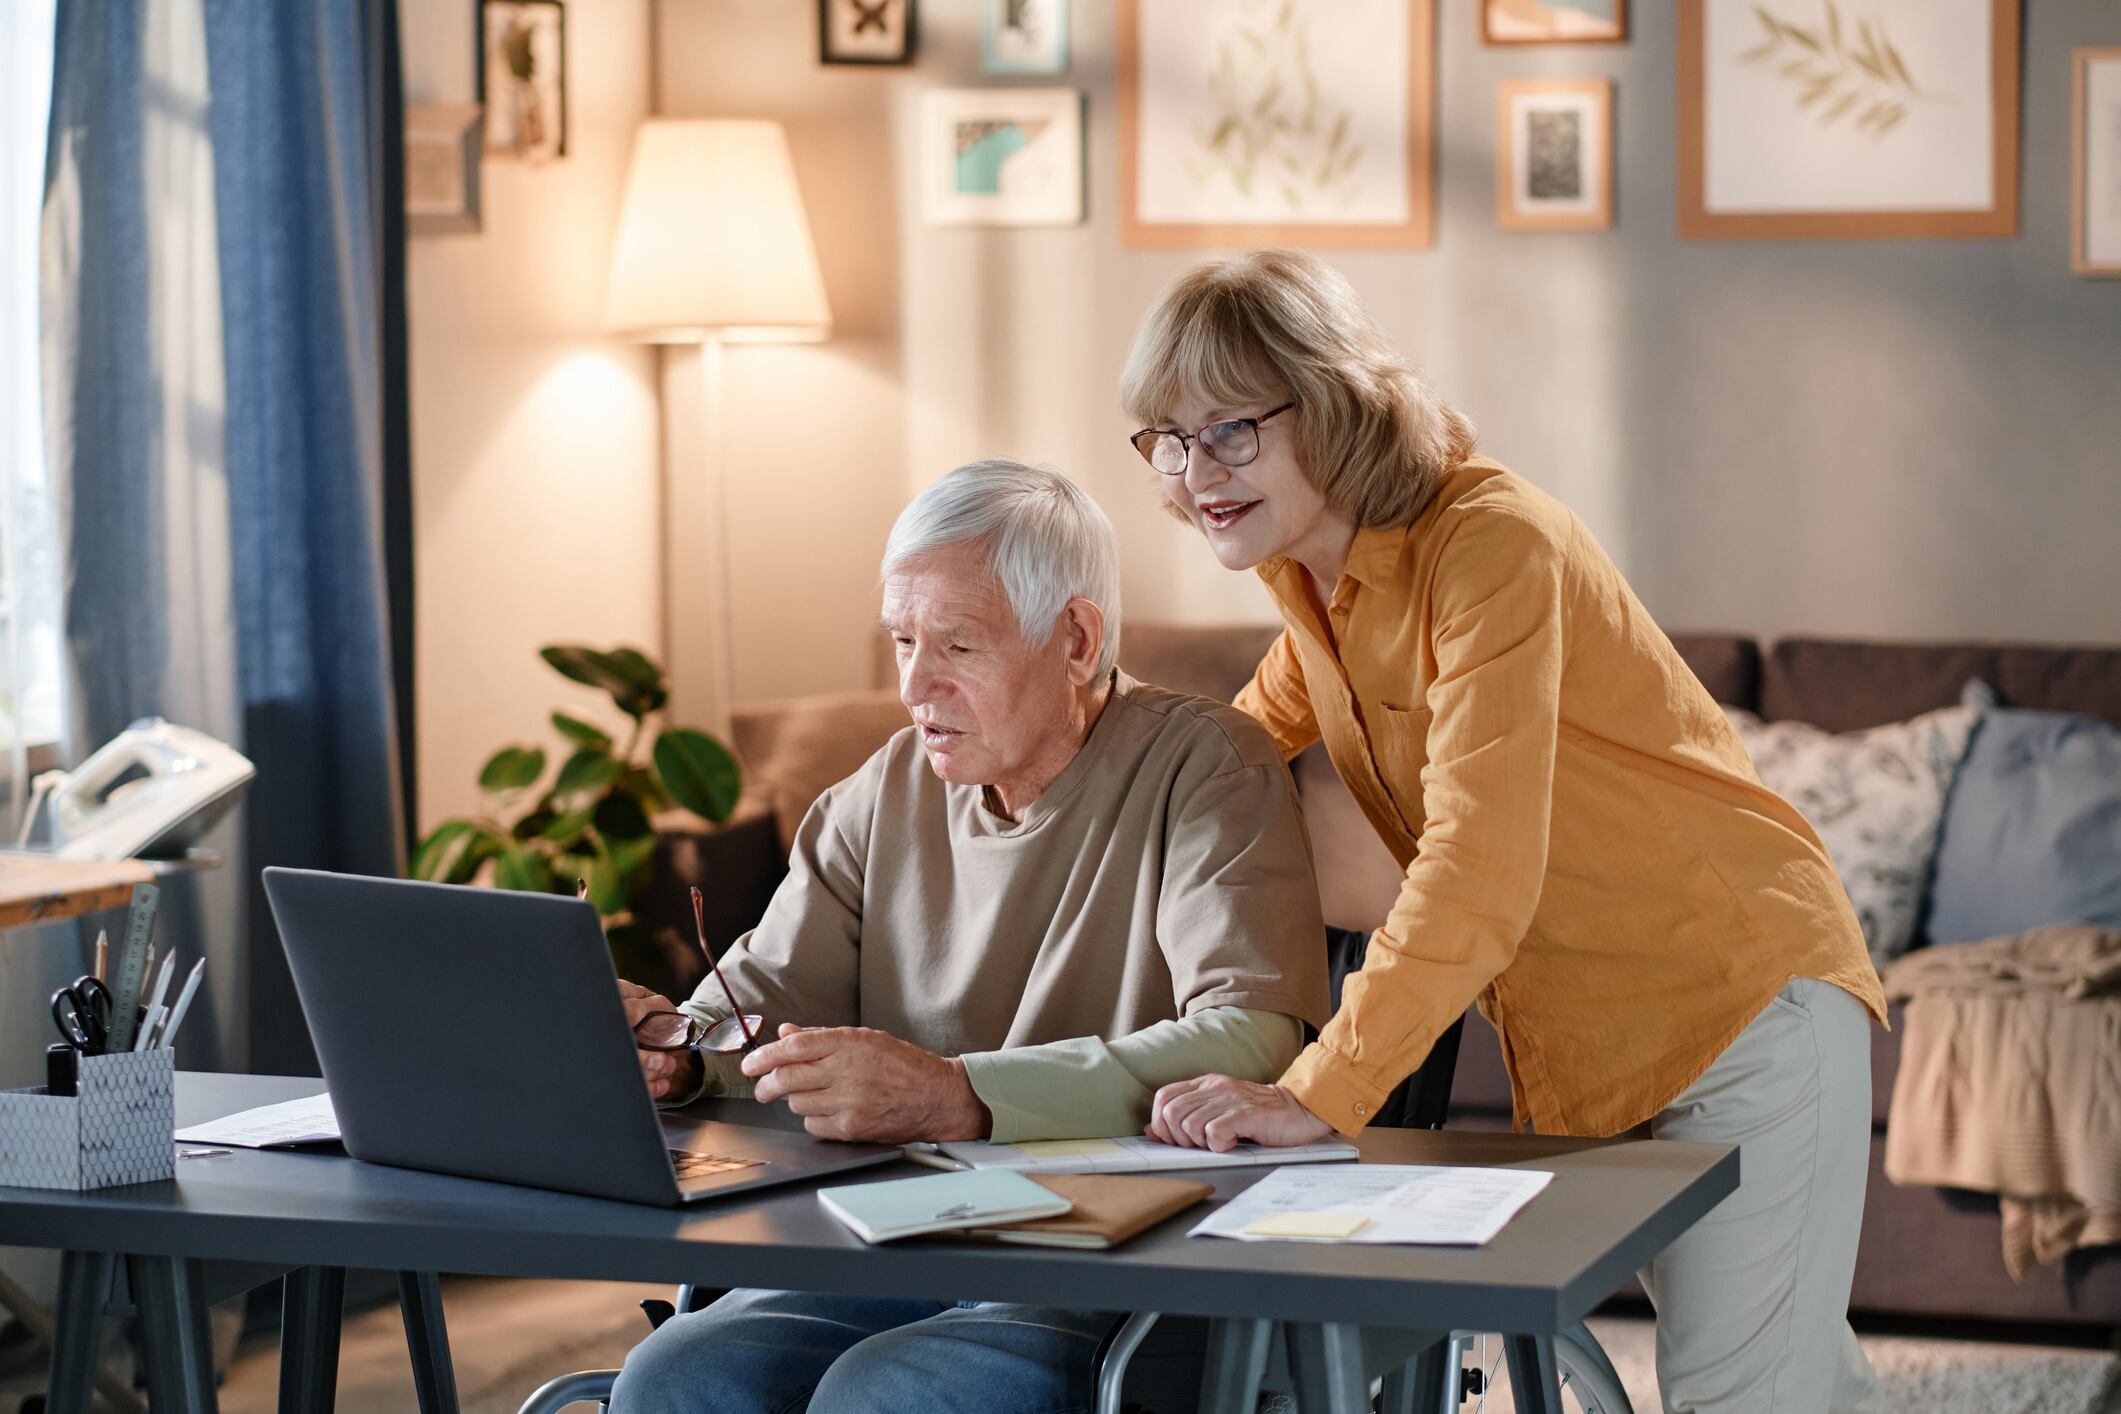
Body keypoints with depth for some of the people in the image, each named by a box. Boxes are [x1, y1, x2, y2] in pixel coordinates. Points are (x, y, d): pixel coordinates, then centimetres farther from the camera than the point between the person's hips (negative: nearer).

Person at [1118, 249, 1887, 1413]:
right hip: (1584, 1037, 8)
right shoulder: (1308, 569, 3)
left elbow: (1478, 873, -32)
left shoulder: (1491, 541, -23)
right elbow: (1260, 731, 25)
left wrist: (1318, 1093, -35)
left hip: (1742, 997, -8)